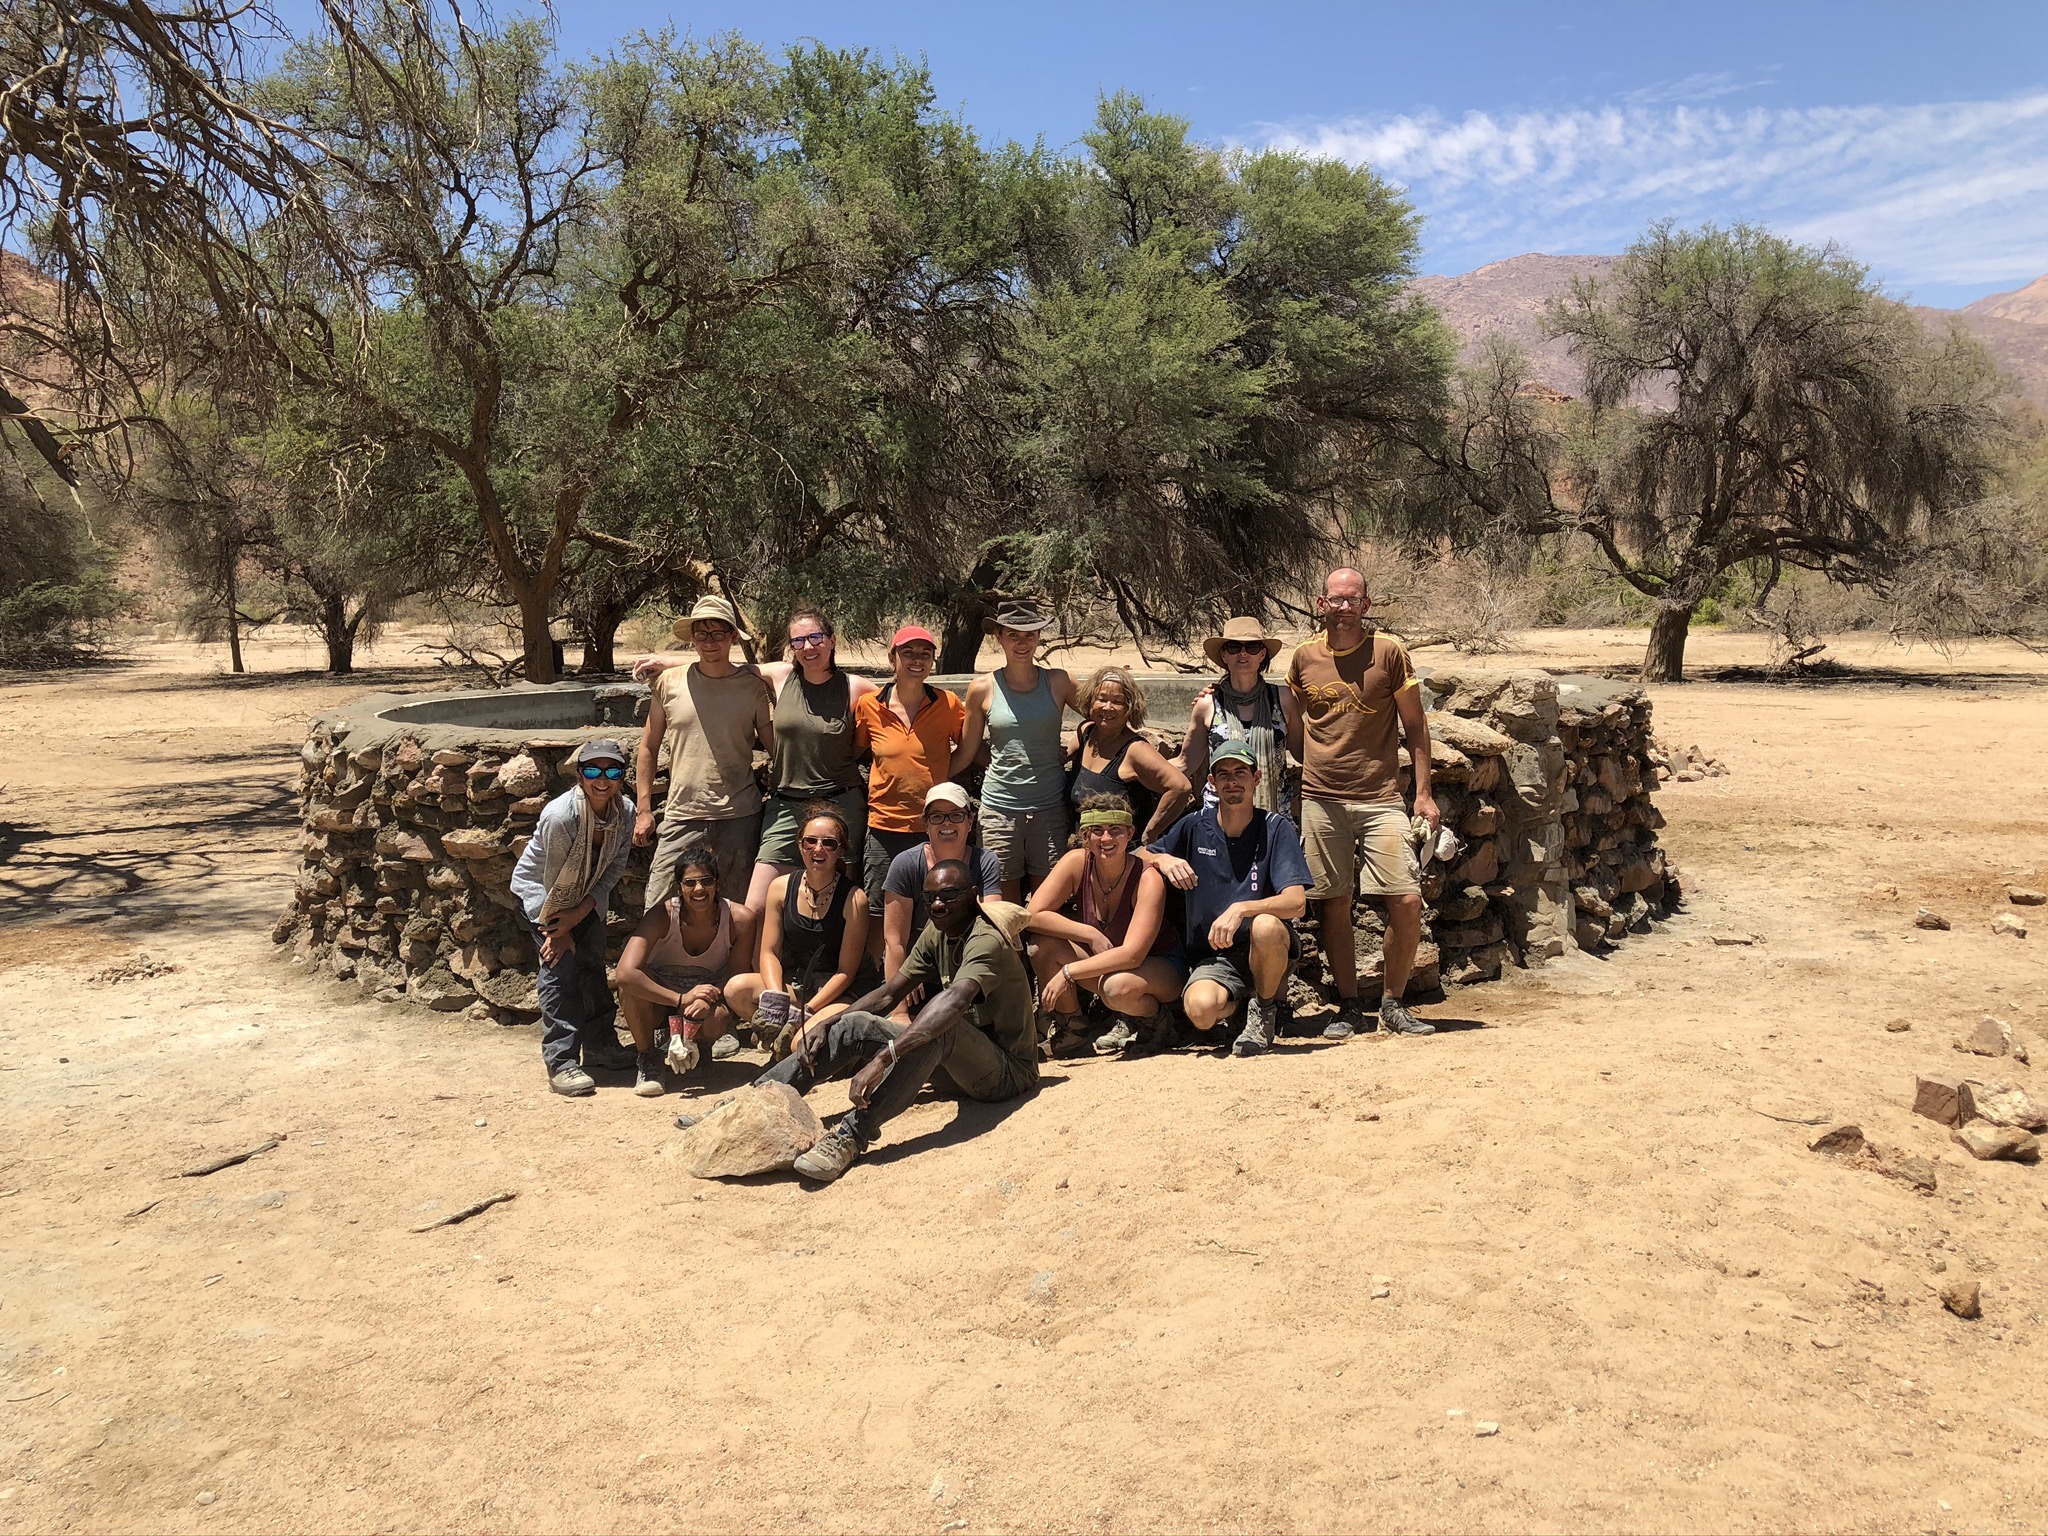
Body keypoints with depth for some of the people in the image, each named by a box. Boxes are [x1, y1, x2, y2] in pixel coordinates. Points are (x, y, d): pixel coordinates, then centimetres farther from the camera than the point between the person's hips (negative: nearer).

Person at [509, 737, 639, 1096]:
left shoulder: (625, 811, -21)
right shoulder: (560, 816, -36)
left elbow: (614, 868, -12)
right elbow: (555, 879, -26)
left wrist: (582, 911, -21)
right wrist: (559, 929, -17)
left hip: (587, 895, 5)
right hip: (540, 889, -5)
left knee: (593, 963, 9)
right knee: (560, 964, -14)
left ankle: (601, 1045, 23)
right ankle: (560, 1062, -11)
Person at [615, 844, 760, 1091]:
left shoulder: (739, 919, -19)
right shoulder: (663, 915, -24)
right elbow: (625, 974, -35)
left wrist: (709, 998, -31)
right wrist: (681, 999, -40)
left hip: (707, 997, 0)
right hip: (660, 996, 0)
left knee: (717, 1020, -36)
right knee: (632, 983, -34)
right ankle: (646, 1059, -9)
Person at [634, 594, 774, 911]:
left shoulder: (753, 685, 2)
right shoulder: (669, 682, 4)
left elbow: (774, 746, 6)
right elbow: (649, 747, 12)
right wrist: (644, 809, 8)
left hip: (739, 816, 0)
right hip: (683, 816, 0)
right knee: (658, 910, -3)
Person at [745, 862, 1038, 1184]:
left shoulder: (986, 940, -21)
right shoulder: (936, 933, 6)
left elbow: (955, 1000, -41)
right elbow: (888, 994, 7)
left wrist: (884, 1057, -50)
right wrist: (829, 1026, -9)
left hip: (1008, 1070, -8)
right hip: (960, 1064, 8)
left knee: (939, 1029, -38)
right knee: (856, 1025, -8)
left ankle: (852, 1135, -43)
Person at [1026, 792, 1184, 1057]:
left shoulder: (1148, 880, -25)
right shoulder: (1077, 862, -15)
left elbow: (1132, 955, -32)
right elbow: (1034, 916, -19)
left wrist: (1068, 973, -34)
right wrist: (1091, 935, -26)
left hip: (1159, 966, -4)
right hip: (1101, 963, 4)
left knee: (1117, 986, -39)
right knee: (1043, 944, -23)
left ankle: (1153, 1018, -3)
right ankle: (1071, 1027, -2)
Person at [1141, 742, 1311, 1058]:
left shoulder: (1276, 828, -6)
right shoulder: (1195, 826, 1)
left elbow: (1296, 902, -17)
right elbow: (1140, 856, 12)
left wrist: (1240, 909, -32)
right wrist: (1163, 860, -11)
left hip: (1265, 951, -1)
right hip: (1213, 958, 1)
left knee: (1266, 927, -37)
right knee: (1201, 1010, -31)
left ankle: (1264, 1009, -5)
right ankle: (1236, 1004, 9)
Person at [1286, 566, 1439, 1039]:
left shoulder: (1389, 652, 1)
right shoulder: (1304, 659, 6)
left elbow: (1414, 726, 4)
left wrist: (1423, 792, 0)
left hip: (1380, 798, -1)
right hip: (1321, 800, 1)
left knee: (1407, 901, -8)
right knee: (1334, 905, 5)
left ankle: (1393, 1004, 10)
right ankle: (1348, 1008, 18)